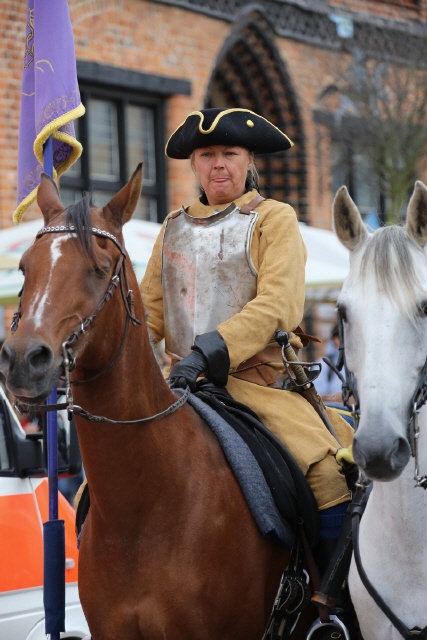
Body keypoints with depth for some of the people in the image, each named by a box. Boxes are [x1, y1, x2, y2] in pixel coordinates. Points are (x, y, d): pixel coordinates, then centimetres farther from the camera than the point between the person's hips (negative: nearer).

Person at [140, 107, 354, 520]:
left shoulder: (275, 219, 3)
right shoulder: (174, 227, 17)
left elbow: (277, 307, -11)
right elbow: (150, 312, 17)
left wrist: (207, 351, -24)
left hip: (258, 379, -4)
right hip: (182, 384, 4)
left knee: (330, 475, -24)